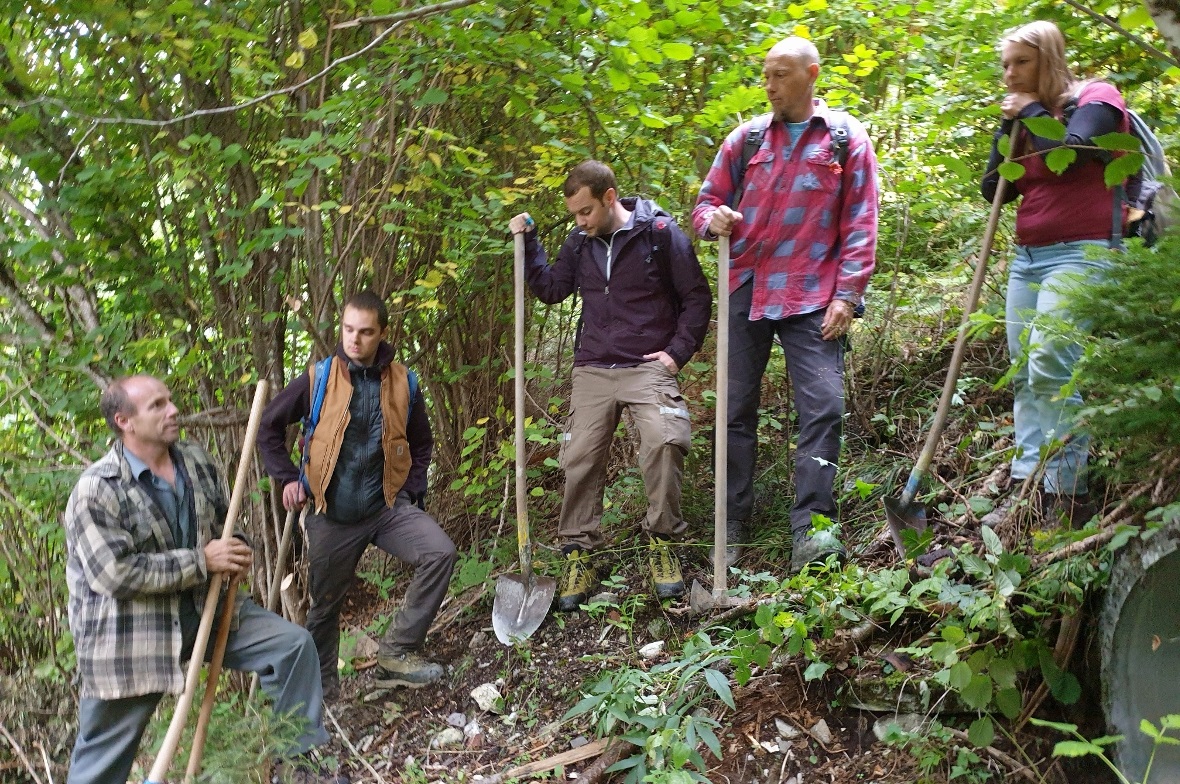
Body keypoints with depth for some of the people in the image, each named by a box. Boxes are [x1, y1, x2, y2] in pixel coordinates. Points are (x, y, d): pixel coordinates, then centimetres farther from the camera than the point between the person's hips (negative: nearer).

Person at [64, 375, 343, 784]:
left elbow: (225, 522, 18)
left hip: (203, 608, 5)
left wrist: (233, 555, -5)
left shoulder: (199, 462, 2)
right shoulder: (95, 490, -17)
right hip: (126, 633, -5)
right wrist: (202, 562, -22)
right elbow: (115, 574, -24)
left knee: (294, 643, -4)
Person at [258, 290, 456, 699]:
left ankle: (397, 651, -9)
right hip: (331, 515, -1)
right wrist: (287, 478, -2)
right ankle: (323, 688, 32)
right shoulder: (318, 378, -4)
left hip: (387, 506, 1)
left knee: (440, 552, -21)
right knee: (325, 604, 10)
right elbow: (268, 426, 6)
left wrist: (411, 492, 3)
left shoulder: (401, 381, 1)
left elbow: (422, 443, 14)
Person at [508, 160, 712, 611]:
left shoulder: (660, 232, -4)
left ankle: (663, 543, -7)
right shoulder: (580, 243, 9)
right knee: (579, 458, -2)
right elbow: (551, 289, 20)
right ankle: (579, 553, 13)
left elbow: (697, 297, 0)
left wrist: (678, 351, -7)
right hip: (593, 370, 4)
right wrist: (528, 243, 9)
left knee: (663, 441, -26)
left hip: (649, 367, -4)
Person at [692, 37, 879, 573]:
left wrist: (847, 294, -6)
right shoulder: (746, 137, 10)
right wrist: (713, 219, -11)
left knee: (823, 406, -10)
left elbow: (860, 224, 2)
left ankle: (810, 529, -4)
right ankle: (732, 526, 16)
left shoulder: (846, 138, 5)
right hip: (746, 290, 3)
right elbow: (708, 200, 14)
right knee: (737, 408, 5)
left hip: (813, 297, -2)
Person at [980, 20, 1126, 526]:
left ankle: (1067, 494, -13)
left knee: (1051, 368, -18)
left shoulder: (1095, 99, 0)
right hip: (1027, 258, 8)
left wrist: (1032, 111, -4)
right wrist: (1008, 126, 4)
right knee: (1024, 375, 3)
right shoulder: (1026, 118, 18)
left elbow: (1068, 155, -18)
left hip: (1078, 254, -7)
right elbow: (993, 190, 12)